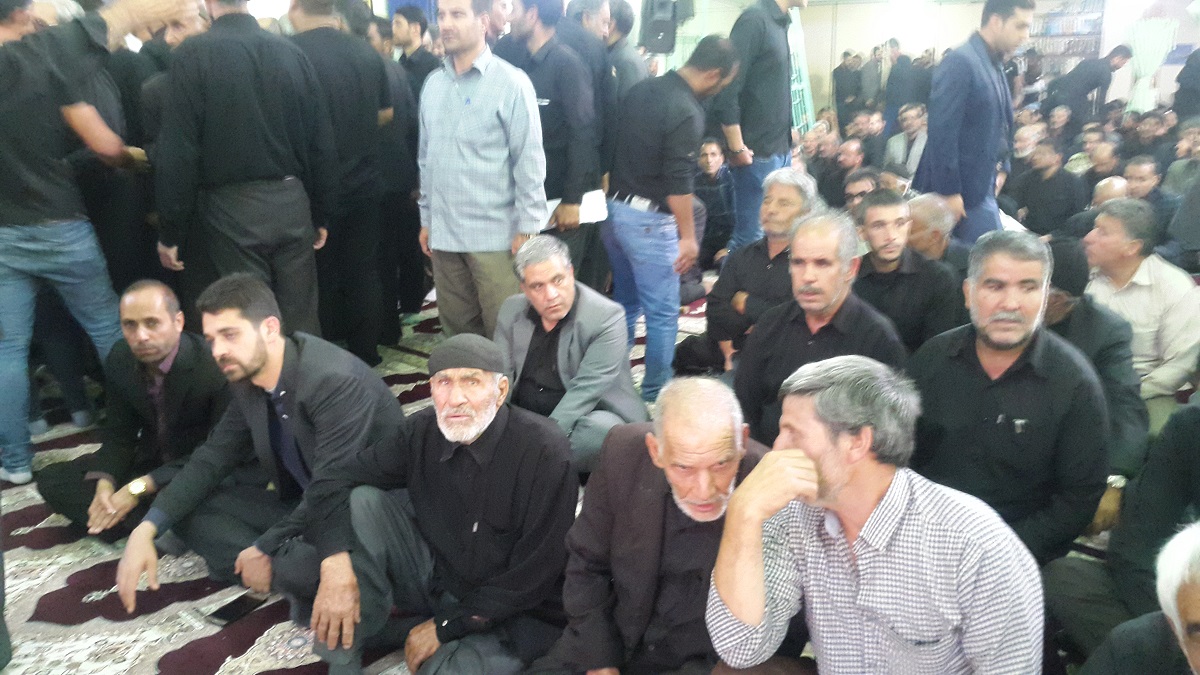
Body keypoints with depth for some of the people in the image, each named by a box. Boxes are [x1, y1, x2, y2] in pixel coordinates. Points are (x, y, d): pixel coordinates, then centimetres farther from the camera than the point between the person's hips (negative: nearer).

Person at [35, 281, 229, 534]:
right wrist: (105, 482, -18)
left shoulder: (214, 366, -25)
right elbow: (119, 434, 3)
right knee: (52, 479, -3)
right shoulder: (119, 360, -5)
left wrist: (141, 487, -27)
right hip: (149, 462, 7)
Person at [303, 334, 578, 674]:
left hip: (511, 612, -5)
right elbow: (332, 483, -7)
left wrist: (445, 625, -15)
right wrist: (337, 569, -23)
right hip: (434, 578, 5)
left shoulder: (544, 451, -24)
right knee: (363, 502, -15)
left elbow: (535, 575, -21)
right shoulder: (423, 431, -10)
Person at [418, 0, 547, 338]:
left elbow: (529, 161, -8)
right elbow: (426, 157, 15)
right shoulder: (432, 84, 9)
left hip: (494, 234, -5)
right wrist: (426, 219, 15)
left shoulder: (511, 83, -8)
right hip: (444, 234, 5)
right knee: (456, 329, 14)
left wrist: (527, 228, -10)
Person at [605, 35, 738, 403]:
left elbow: (614, 147, 13)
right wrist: (688, 235, -11)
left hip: (615, 207, 9)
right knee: (662, 314, 2)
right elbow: (678, 182, -19)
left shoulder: (641, 90, 7)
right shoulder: (687, 113, -17)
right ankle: (655, 396, 10)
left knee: (625, 303, 20)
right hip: (649, 220, -9)